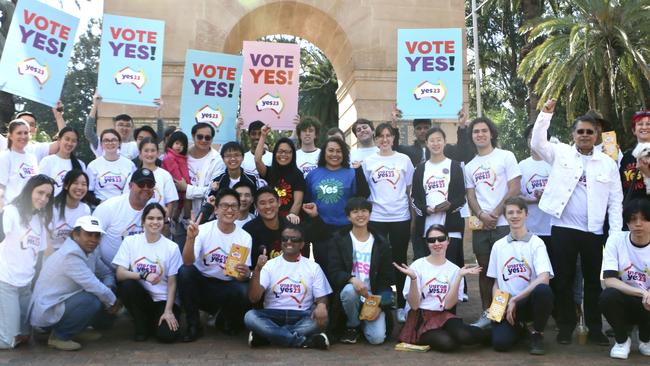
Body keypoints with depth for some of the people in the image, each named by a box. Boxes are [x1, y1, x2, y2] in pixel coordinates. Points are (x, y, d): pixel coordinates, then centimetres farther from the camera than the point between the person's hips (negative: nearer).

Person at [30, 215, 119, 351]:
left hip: (64, 303, 9)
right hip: (47, 313, -9)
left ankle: (77, 330, 13)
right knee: (92, 301, -30)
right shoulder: (70, 255, -25)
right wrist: (113, 301, -14)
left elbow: (107, 273, 10)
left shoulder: (89, 251, 4)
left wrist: (108, 288, -12)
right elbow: (94, 286, -29)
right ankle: (59, 336, -9)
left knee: (105, 295, 0)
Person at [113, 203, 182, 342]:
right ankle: (142, 325, -4)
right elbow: (119, 274, -12)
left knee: (167, 335, -25)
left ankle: (156, 319, 13)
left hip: (163, 299, -2)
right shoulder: (130, 241, -2)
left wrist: (168, 311, -13)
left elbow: (172, 283, -4)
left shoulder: (172, 247, -6)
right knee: (126, 284, -30)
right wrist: (144, 275, -28)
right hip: (140, 296, 2)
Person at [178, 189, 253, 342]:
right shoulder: (203, 230, -10)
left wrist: (245, 274, -32)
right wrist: (191, 238, -41)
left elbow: (243, 275, -7)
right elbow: (188, 262, -23)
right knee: (184, 271, -29)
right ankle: (193, 325, -11)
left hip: (228, 287, 0)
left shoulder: (245, 237, -6)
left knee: (244, 291, -31)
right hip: (202, 283, 0)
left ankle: (230, 320, 5)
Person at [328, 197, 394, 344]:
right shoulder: (339, 241, 3)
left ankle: (364, 322, 17)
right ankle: (352, 326, -7)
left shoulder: (381, 244, 5)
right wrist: (352, 279, -28)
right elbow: (334, 272, -7)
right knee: (350, 290, -37)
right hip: (349, 292, 0)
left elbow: (386, 278, 4)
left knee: (377, 338, -20)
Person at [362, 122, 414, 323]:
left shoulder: (404, 160, 5)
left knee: (400, 260, 6)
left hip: (401, 217, 0)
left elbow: (410, 190, 8)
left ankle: (401, 305, 14)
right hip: (376, 217, 0)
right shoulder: (368, 162, 5)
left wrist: (413, 214, 4)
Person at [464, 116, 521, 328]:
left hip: (503, 223, -4)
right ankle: (486, 313, 17)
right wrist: (481, 215, -10)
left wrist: (495, 214, -11)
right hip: (480, 225, 4)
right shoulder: (470, 166, 14)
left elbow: (514, 189, -6)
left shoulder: (506, 157, 1)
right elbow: (470, 195, 10)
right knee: (484, 269, 9)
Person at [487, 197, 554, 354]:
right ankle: (517, 327, 16)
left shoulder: (536, 243, -1)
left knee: (543, 290, -37)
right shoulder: (498, 246, 11)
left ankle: (537, 334, -8)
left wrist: (514, 299, -17)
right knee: (500, 343, -24)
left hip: (530, 300, -2)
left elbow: (544, 278, -15)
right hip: (505, 305, 2)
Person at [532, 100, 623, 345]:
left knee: (595, 281, 9)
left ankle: (595, 328, 22)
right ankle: (565, 326, 18)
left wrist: (616, 233, -1)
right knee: (563, 280, 6)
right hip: (563, 229, -1)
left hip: (594, 232, 1)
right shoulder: (560, 153, 5)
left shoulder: (608, 163, 7)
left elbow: (615, 201, 6)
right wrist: (546, 114, -17)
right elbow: (537, 142, -9)